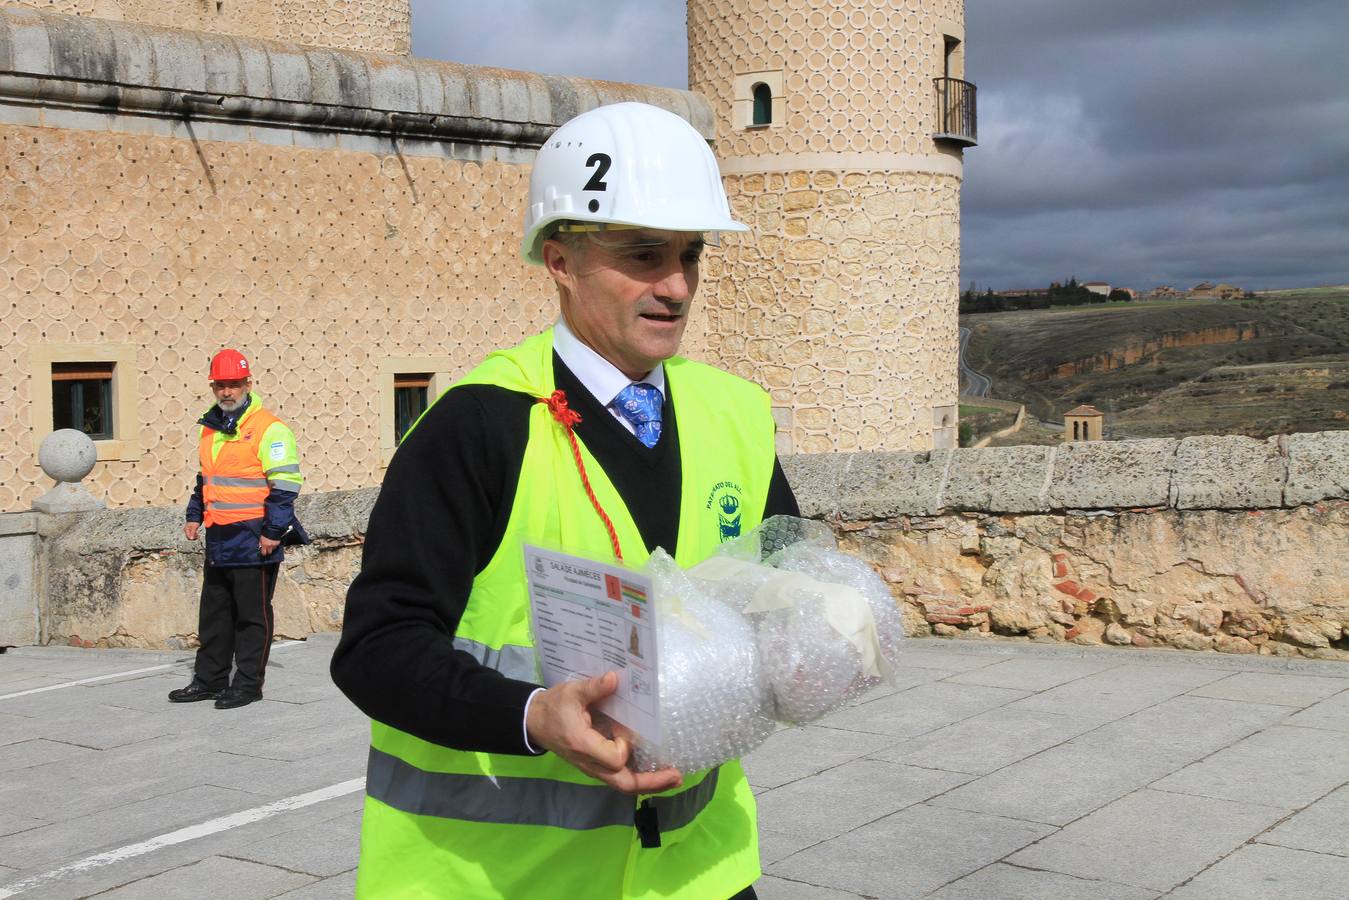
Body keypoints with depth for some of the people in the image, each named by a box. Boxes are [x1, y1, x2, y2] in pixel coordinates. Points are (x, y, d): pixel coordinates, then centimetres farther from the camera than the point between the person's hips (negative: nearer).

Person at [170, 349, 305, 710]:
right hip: (218, 540, 8)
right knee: (213, 614, 15)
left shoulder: (269, 429, -11)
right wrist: (194, 515, 19)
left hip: (253, 540, -8)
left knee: (252, 615, 1)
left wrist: (273, 531, -17)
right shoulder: (210, 429, 15)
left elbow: (285, 484, -14)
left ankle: (248, 684, 9)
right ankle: (209, 680, 24)